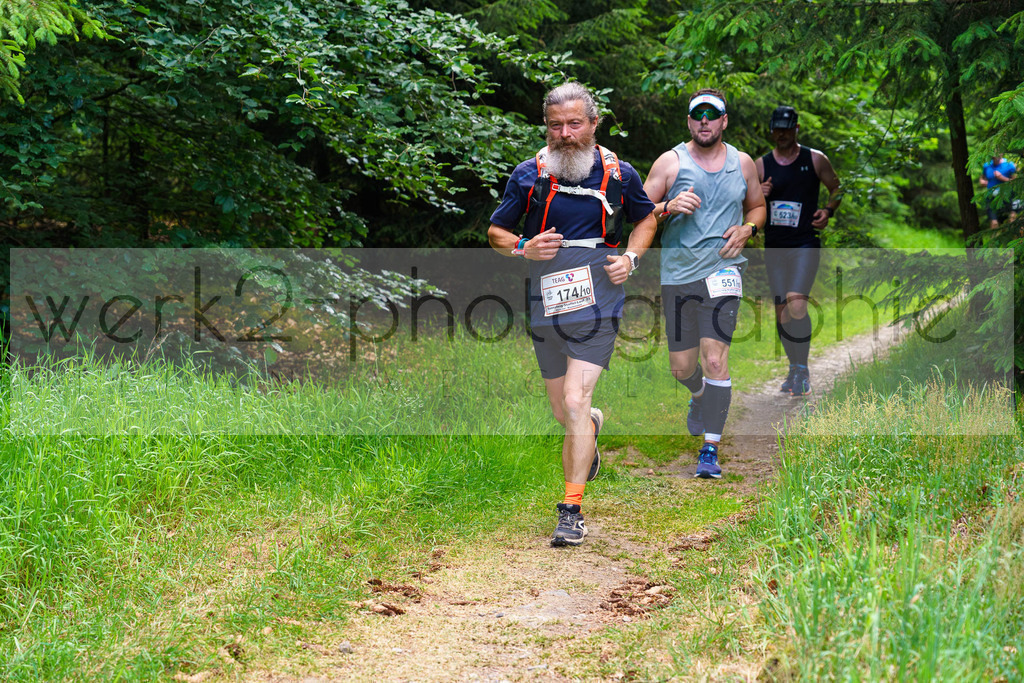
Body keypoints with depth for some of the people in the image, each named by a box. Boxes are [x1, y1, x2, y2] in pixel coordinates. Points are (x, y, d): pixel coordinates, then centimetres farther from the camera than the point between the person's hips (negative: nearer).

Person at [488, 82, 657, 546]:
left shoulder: (619, 174, 2)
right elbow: (495, 231, 11)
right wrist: (523, 248, -10)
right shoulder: (528, 174, 2)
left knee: (574, 403, -16)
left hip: (597, 304, -2)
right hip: (545, 307, 3)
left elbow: (647, 218, 20)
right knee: (562, 412, 14)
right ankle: (593, 425, 52)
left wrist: (631, 258, 2)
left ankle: (571, 510, -9)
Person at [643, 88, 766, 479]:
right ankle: (700, 396, 46)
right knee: (681, 367, 8)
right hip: (677, 273, 1)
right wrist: (668, 207, -18)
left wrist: (747, 229, 1)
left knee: (715, 358, -14)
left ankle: (710, 451, -10)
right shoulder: (670, 162, 1)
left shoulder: (742, 163, 8)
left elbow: (758, 206, 23)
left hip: (722, 268, 0)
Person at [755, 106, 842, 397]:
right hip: (774, 246, 3)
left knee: (796, 306, -20)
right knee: (781, 313, 4)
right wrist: (758, 196, -11)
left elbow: (837, 189, 13)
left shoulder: (815, 159, 1)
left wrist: (828, 211, -7)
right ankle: (794, 367, 22)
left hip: (805, 244, -3)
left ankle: (803, 369, -6)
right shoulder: (761, 165, 6)